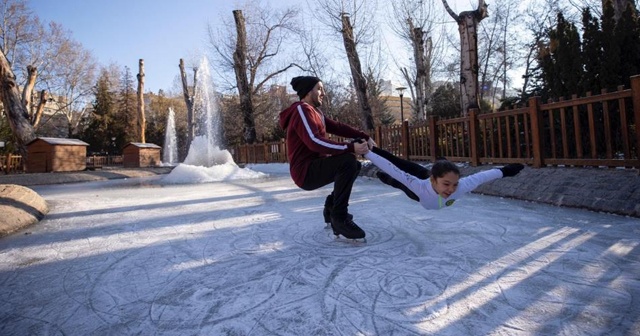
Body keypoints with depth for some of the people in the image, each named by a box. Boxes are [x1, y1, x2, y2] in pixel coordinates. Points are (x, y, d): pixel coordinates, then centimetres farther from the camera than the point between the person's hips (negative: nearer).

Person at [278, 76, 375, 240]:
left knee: (355, 165, 18)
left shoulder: (315, 112, 19)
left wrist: (364, 136, -1)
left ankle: (332, 207, 17)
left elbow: (338, 127, 10)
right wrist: (349, 147, -29)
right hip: (306, 172, -10)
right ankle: (339, 217, -19)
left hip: (313, 168, 10)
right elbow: (314, 142, -27)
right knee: (348, 161, -28)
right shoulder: (302, 110, -12)